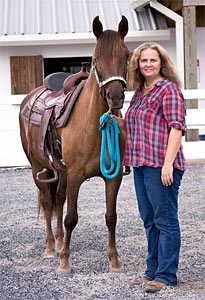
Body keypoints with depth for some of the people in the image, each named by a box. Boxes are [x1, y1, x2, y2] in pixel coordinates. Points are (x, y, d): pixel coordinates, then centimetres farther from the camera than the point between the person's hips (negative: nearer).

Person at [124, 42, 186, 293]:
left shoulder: (169, 89, -9)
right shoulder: (140, 91, 16)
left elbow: (177, 128, -16)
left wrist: (168, 163, -23)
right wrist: (129, 158, 20)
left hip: (161, 166, -9)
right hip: (141, 165, 9)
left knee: (165, 220, -2)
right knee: (149, 220, 15)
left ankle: (166, 275, 4)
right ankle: (153, 270, 26)